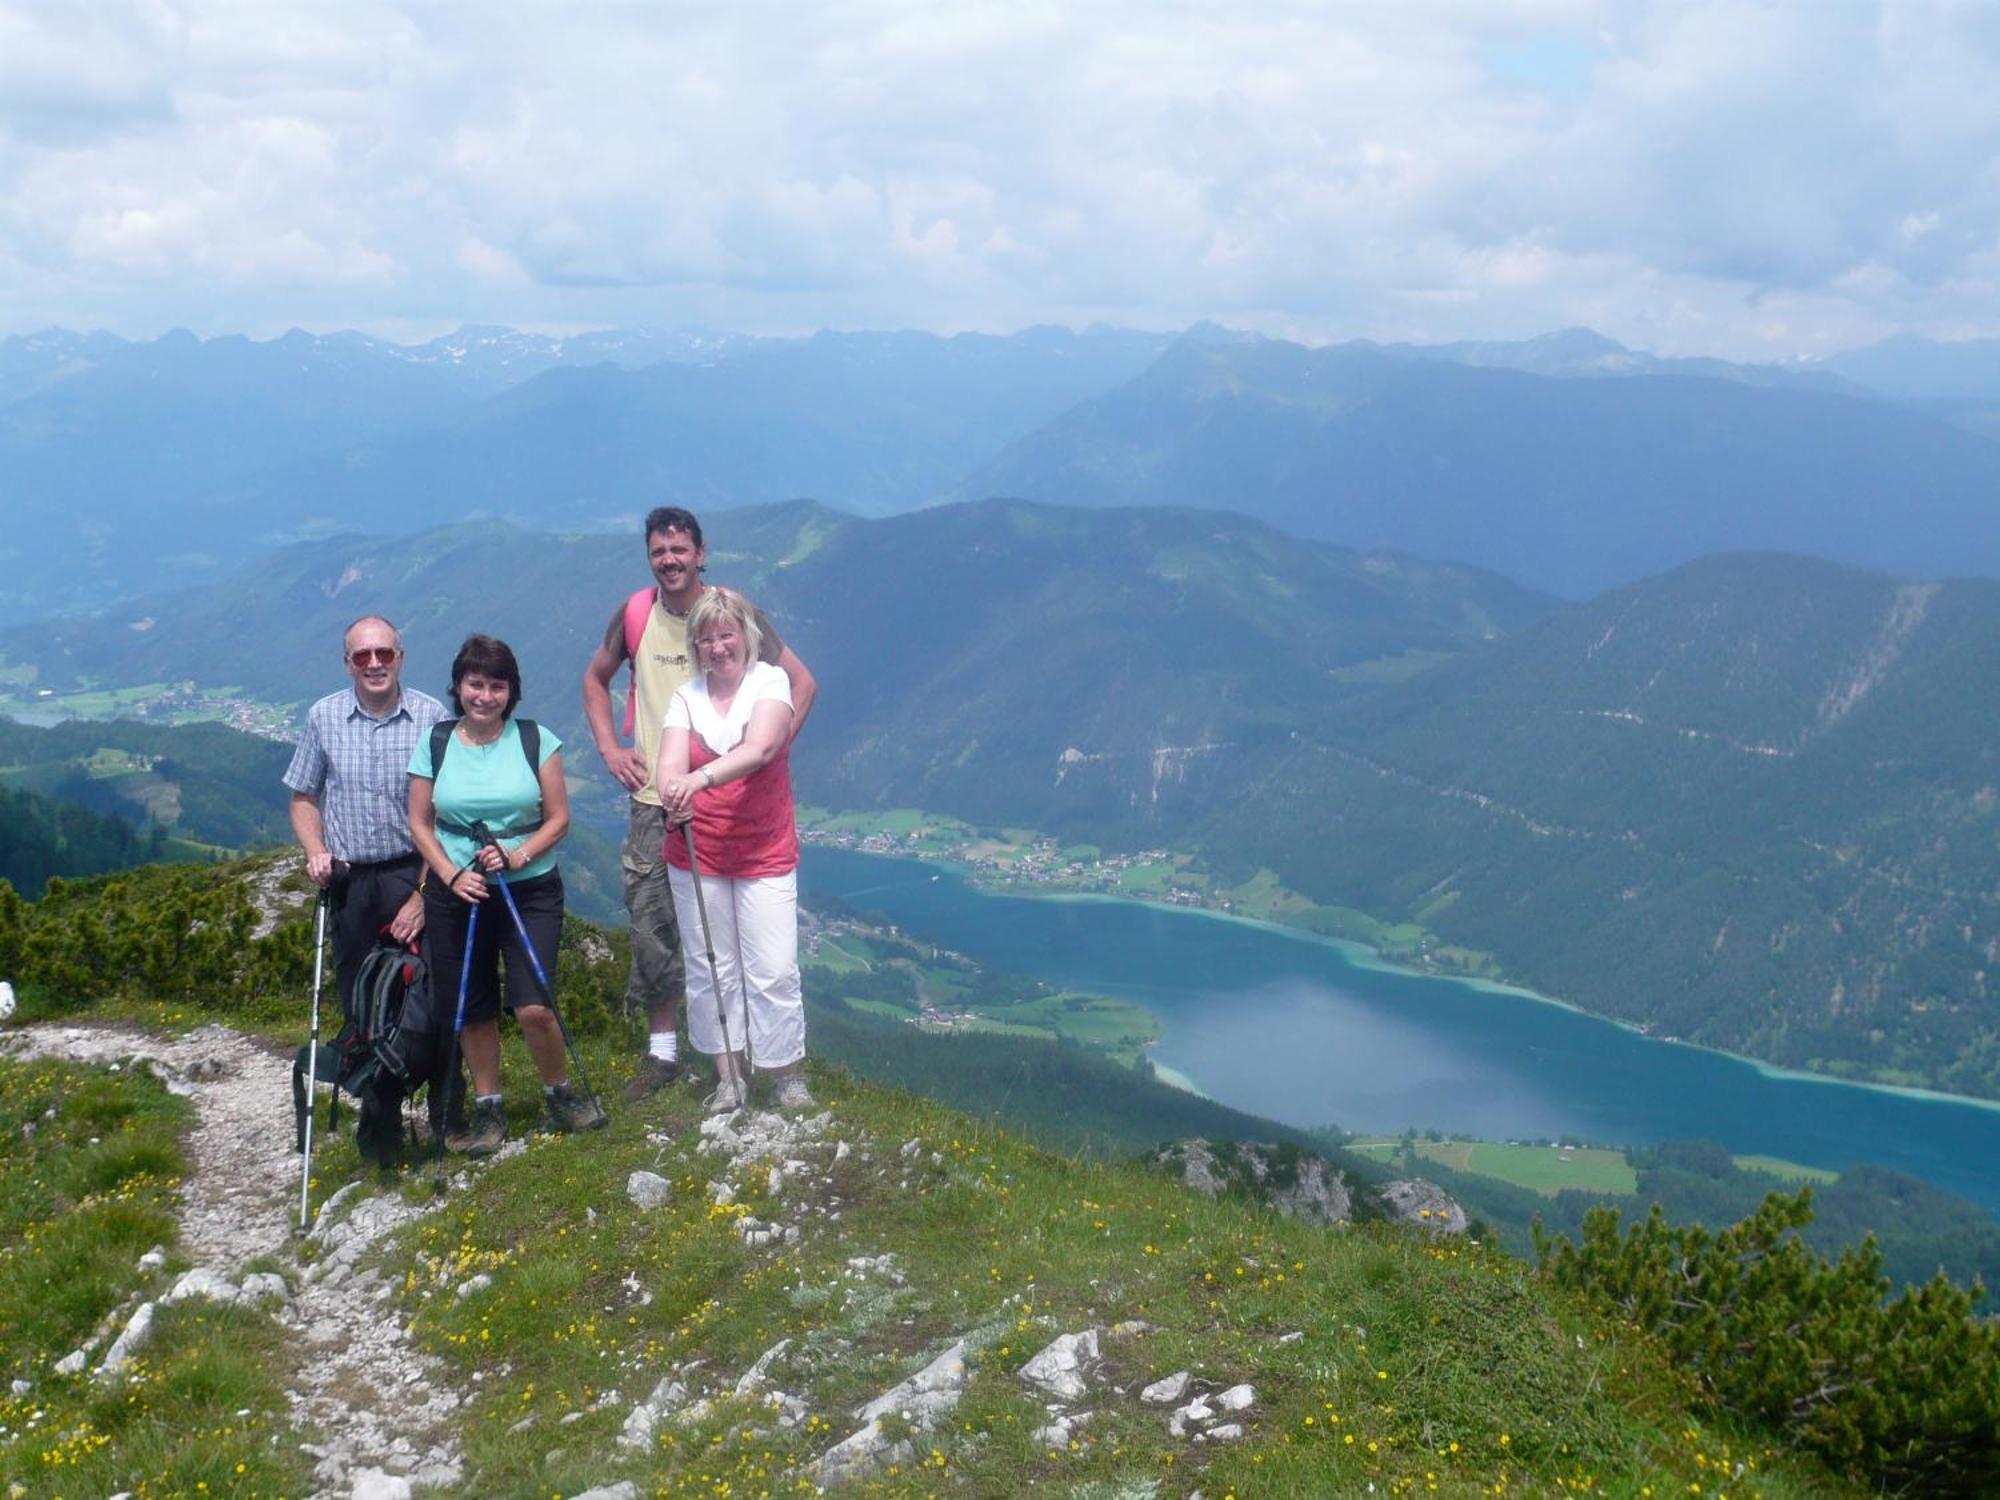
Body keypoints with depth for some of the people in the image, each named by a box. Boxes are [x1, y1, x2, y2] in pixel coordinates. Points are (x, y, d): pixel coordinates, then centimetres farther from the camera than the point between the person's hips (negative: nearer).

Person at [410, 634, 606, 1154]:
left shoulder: (536, 741, -3)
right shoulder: (434, 744, 1)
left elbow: (558, 819, -1)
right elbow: (419, 823, 5)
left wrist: (518, 856, -17)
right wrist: (451, 875, -10)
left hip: (530, 889, -2)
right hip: (457, 893, 2)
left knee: (533, 1008, -12)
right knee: (472, 1010, 8)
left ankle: (559, 1093, 13)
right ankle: (487, 1107, 26)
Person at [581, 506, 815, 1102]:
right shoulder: (635, 614, 3)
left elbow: (801, 681, -2)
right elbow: (595, 679, 20)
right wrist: (610, 749, 8)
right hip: (653, 798, 3)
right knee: (651, 923, 4)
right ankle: (661, 1050, 16)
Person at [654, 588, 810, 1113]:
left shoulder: (770, 683, -5)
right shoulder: (686, 697, 4)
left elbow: (758, 749, -24)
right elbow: (670, 762, -11)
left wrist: (702, 777, -40)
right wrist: (671, 789, -35)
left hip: (765, 852, -3)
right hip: (696, 856, 3)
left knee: (774, 970, -3)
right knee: (711, 970, 8)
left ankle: (787, 1075, 12)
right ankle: (729, 1075, 20)